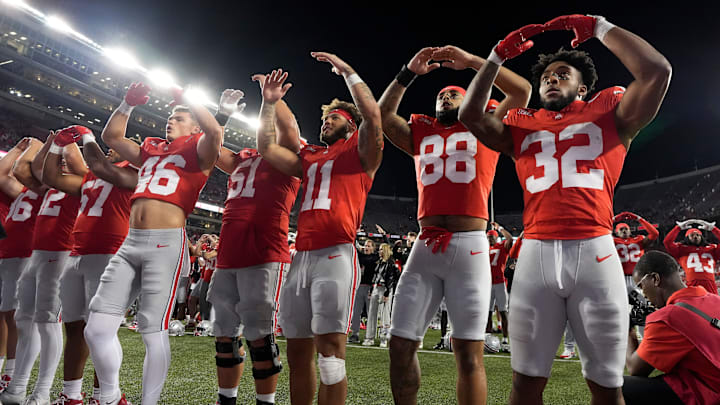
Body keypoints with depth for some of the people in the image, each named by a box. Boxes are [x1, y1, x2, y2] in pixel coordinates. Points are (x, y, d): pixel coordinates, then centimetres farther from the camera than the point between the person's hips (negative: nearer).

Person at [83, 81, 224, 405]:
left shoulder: (196, 152, 5)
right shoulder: (151, 151, 24)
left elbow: (215, 131, -16)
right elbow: (111, 136, 35)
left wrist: (186, 98, -3)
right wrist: (128, 104, 24)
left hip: (166, 244, -7)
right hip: (130, 243, 7)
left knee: (153, 330, -6)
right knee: (96, 328, 4)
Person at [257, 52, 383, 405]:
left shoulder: (360, 151, 9)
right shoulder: (309, 158, 25)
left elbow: (373, 115, -8)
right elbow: (267, 149, 26)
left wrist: (346, 71, -1)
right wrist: (269, 104, 20)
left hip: (336, 256, -6)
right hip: (301, 257, 6)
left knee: (329, 347, -8)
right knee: (298, 351, 9)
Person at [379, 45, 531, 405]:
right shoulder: (421, 136, 21)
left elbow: (522, 91, 4)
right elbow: (383, 115, 19)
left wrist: (471, 60, 4)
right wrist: (409, 73, 13)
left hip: (469, 245, -3)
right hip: (425, 247, 3)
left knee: (468, 351, -3)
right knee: (400, 344, 4)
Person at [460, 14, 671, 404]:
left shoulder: (608, 115, 14)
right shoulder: (522, 126, 19)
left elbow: (656, 71, -1)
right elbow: (471, 116, 7)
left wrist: (599, 26, 7)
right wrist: (498, 56, 9)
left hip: (594, 252, -1)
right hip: (536, 254, 1)